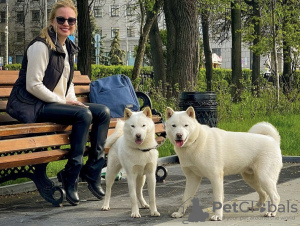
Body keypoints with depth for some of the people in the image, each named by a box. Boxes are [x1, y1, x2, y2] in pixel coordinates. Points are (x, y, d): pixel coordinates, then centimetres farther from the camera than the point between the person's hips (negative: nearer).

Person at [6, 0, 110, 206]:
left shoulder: (68, 48, 15)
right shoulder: (41, 46, -13)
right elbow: (33, 85, -18)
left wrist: (73, 100, 3)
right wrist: (63, 102, -14)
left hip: (57, 103, 9)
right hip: (33, 107, -9)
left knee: (103, 112, -4)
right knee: (84, 115, -28)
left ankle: (93, 171, -6)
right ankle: (71, 177, -21)